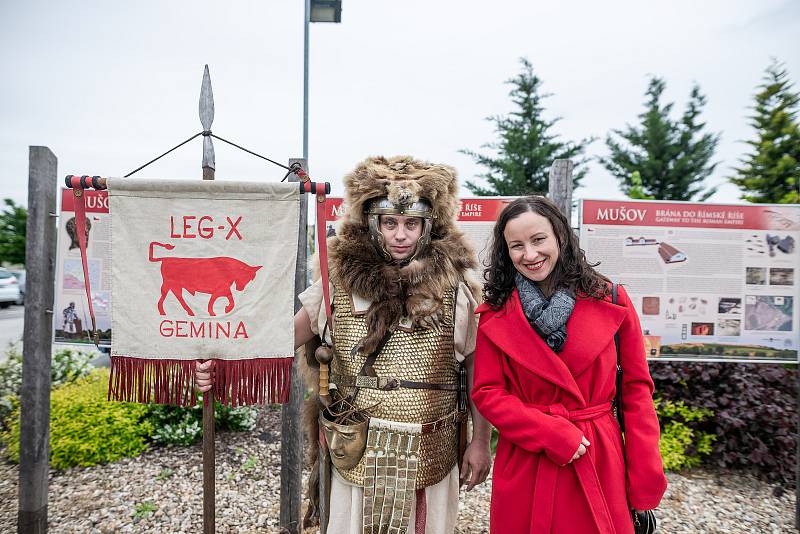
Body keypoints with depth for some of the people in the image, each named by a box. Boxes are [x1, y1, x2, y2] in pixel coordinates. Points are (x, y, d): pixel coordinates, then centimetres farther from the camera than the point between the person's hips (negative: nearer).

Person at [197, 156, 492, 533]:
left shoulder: (453, 288, -9)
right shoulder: (341, 279, -6)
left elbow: (478, 369, -1)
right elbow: (291, 332, 2)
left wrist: (480, 441, 0)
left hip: (429, 458, 0)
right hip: (355, 454, 1)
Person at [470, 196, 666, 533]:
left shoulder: (611, 300, -5)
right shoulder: (495, 316, -6)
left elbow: (637, 388, -1)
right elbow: (487, 394, -5)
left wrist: (646, 480, -4)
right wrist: (552, 434, -17)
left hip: (600, 465, 1)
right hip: (524, 465, 0)